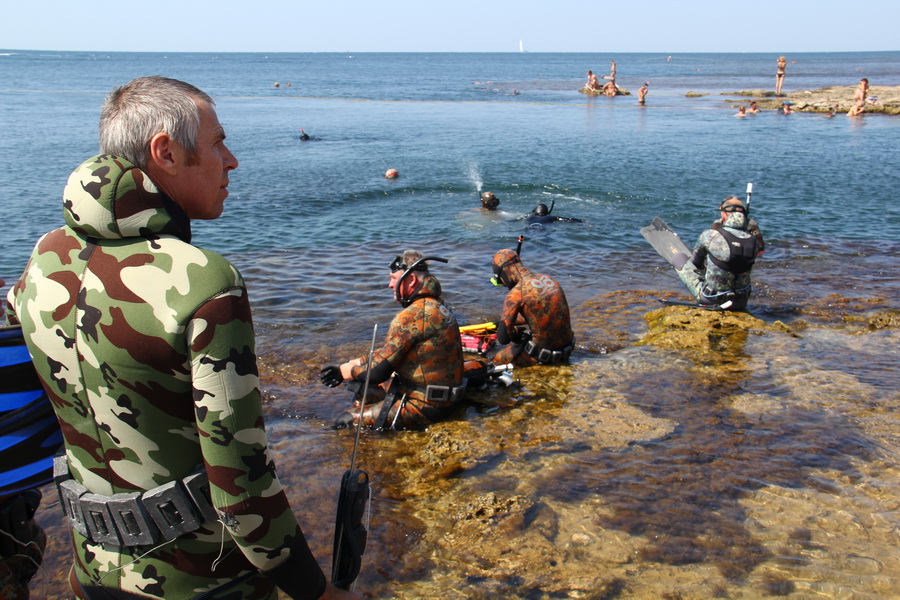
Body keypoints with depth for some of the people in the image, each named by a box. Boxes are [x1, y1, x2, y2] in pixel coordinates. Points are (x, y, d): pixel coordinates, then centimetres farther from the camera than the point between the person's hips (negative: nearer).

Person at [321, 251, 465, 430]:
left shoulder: (411, 316, -23)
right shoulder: (437, 305, 8)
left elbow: (378, 371, -19)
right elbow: (388, 353, 14)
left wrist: (343, 372, -2)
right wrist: (350, 365, 9)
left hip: (426, 407, -10)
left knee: (345, 422, -10)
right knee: (365, 390, 25)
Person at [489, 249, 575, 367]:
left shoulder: (516, 293, -16)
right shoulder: (549, 279, 6)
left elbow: (503, 338, -15)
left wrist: (516, 333, 7)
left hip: (542, 354, -6)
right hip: (567, 348, 6)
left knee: (495, 359, 14)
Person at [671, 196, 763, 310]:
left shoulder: (710, 235, -18)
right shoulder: (754, 240, -10)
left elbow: (696, 261, 1)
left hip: (710, 300, -3)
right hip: (741, 303, 3)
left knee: (679, 257, 14)